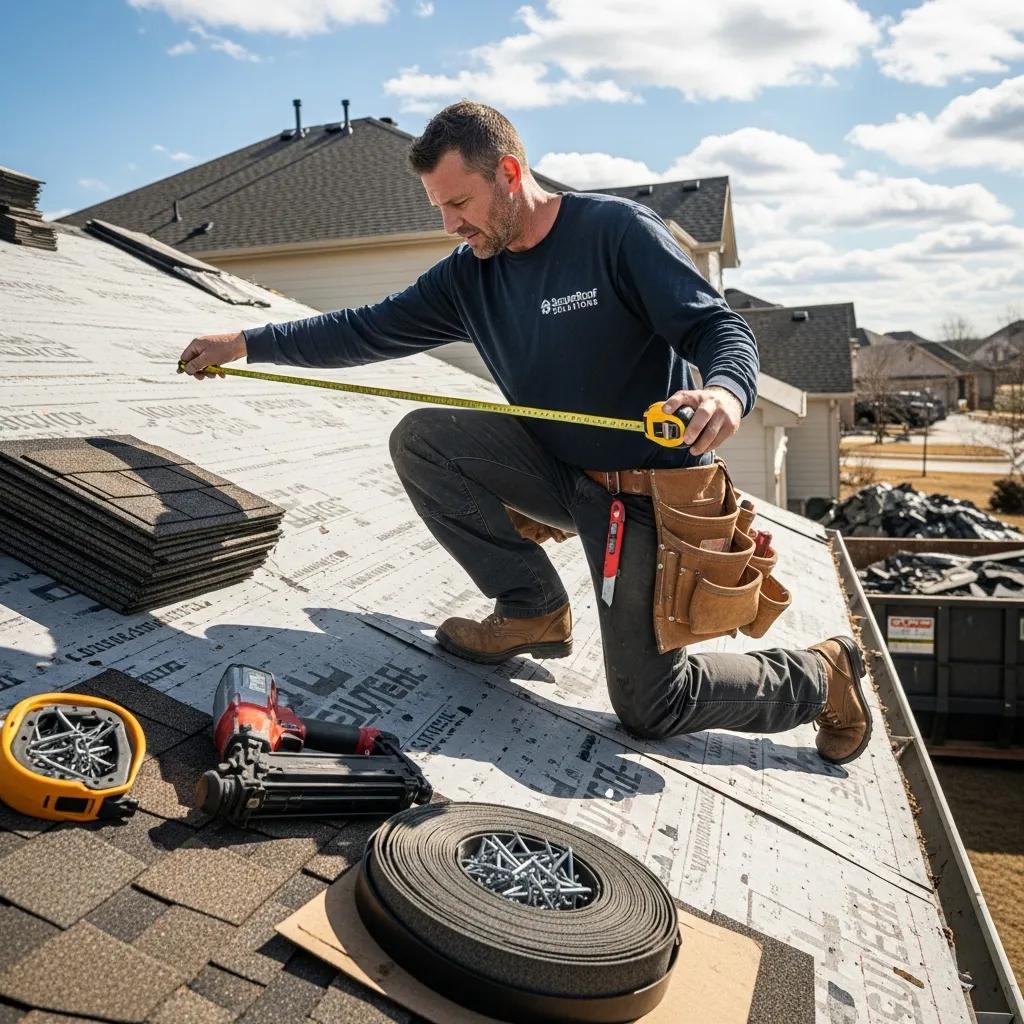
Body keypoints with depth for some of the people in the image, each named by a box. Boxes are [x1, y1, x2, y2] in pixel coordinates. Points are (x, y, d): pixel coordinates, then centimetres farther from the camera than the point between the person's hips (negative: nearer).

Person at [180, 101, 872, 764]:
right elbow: (369, 330, 6)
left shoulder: (618, 231, -14)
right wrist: (248, 344, 3)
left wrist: (726, 392, -40)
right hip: (559, 469, 6)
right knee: (420, 440, -11)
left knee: (648, 707, -6)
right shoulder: (470, 277, 3)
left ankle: (820, 676, 22)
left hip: (648, 492, -6)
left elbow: (722, 328, -17)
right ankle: (534, 609, 0)